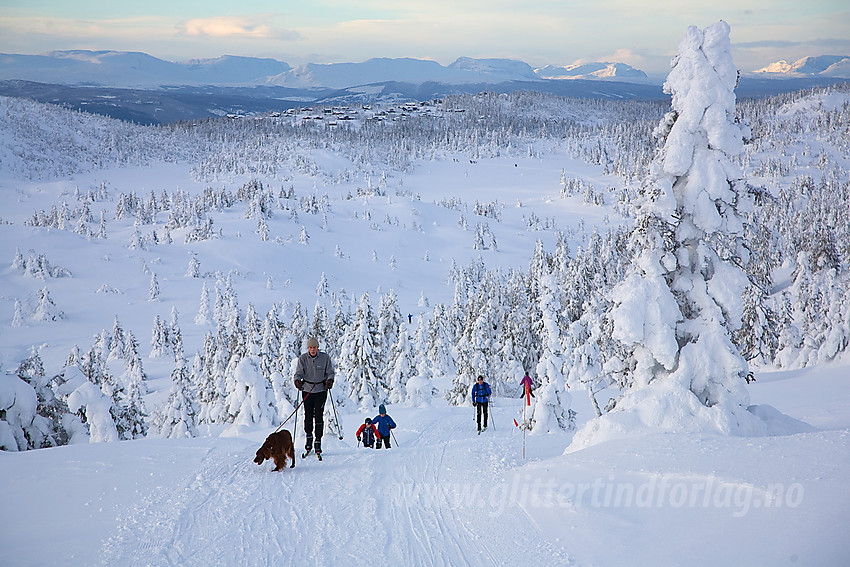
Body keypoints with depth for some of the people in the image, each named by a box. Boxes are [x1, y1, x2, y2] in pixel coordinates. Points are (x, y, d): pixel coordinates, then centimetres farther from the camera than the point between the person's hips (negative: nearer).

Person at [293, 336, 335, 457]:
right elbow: (299, 372, -7)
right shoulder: (303, 358, -1)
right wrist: (297, 381, -28)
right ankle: (309, 436, 25)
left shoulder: (325, 357, -2)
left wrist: (330, 380, -18)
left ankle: (318, 442, 1)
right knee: (308, 415, 2)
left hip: (321, 390, -1)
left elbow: (330, 372, 2)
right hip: (307, 390, 1)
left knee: (319, 416, -5)